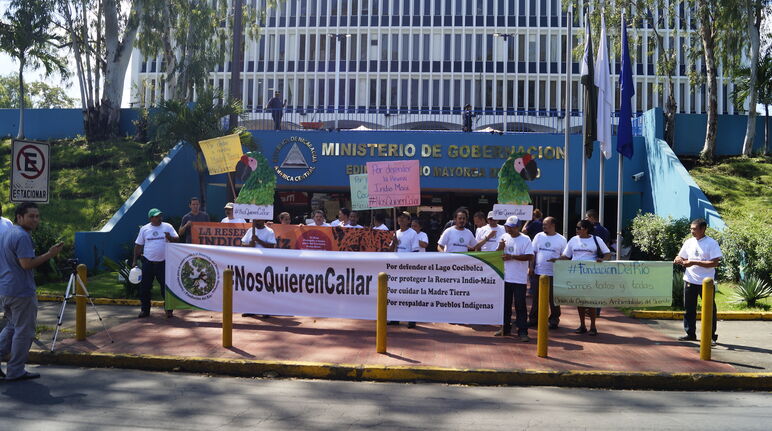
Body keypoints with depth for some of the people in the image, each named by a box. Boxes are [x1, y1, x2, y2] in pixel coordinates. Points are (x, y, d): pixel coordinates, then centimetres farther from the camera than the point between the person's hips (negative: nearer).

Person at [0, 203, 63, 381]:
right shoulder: (22, 236, -18)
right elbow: (27, 264, -25)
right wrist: (50, 254, -19)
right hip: (22, 292, -10)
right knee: (24, 331, 1)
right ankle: (15, 371, 8)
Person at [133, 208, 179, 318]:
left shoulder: (167, 227, 2)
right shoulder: (144, 229, 5)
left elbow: (177, 239, 1)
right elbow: (138, 245, 10)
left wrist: (170, 238, -21)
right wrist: (135, 260, 8)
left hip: (163, 262, -1)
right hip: (148, 262, 1)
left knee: (166, 286, 1)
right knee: (145, 287, 6)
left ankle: (169, 309, 11)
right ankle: (145, 309, 18)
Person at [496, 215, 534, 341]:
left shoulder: (525, 239, -6)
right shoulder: (504, 237, 10)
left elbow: (530, 256, -15)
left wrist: (512, 256, -18)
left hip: (519, 279, -5)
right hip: (505, 277, 5)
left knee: (520, 305, -3)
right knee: (505, 304, 13)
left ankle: (522, 331, 0)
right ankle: (505, 328, 24)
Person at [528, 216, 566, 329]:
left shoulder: (561, 239, 1)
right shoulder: (539, 236, 8)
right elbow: (533, 253, 9)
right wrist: (531, 267, 2)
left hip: (553, 274, -3)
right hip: (538, 273, 3)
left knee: (553, 298, 3)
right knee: (536, 297, 8)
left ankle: (554, 320, 15)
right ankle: (533, 319, 18)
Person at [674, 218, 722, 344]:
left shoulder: (712, 243, -8)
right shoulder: (689, 242, 8)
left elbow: (715, 263, -16)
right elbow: (681, 257, 17)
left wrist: (694, 262, -20)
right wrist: (679, 260, -8)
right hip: (690, 280, 5)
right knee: (689, 309, 10)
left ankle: (712, 336, 13)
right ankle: (690, 334, 21)